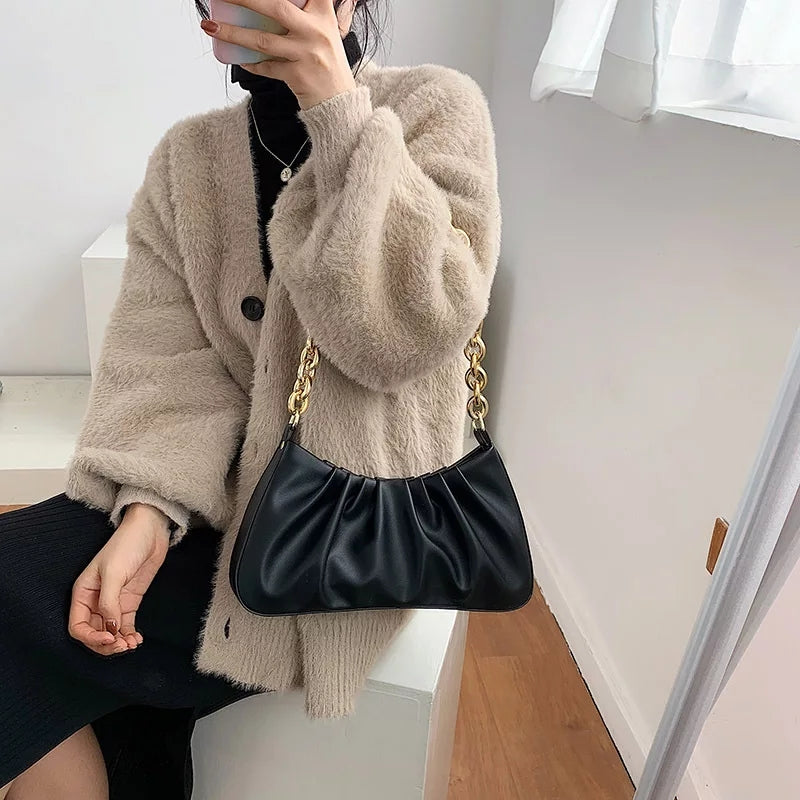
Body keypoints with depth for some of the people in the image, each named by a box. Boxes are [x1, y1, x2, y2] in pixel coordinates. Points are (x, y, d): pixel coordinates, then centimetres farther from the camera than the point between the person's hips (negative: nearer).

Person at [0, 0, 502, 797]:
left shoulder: (437, 108, -6)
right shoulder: (187, 155, 5)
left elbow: (409, 328, -20)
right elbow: (165, 354, -6)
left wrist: (340, 111, -21)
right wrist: (147, 508, -22)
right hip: (233, 483, 5)